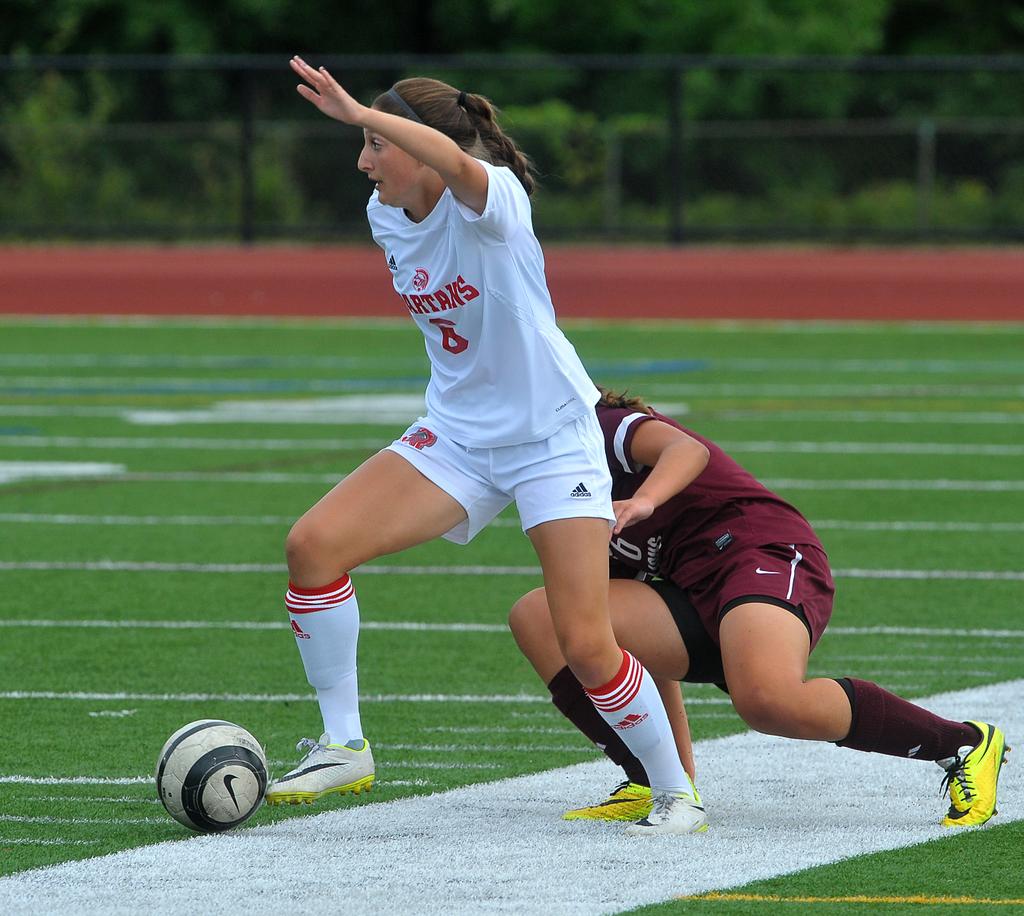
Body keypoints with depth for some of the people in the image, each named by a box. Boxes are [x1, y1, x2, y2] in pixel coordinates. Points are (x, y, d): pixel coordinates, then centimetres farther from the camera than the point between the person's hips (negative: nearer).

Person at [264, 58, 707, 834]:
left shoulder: (491, 199, -20)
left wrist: (358, 112, -51)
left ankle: (677, 794, 10)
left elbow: (457, 164, -46)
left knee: (586, 646, -12)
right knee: (314, 545, -14)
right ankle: (343, 746, -2)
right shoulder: (386, 217, 1)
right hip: (456, 436, 6)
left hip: (551, 437, -6)